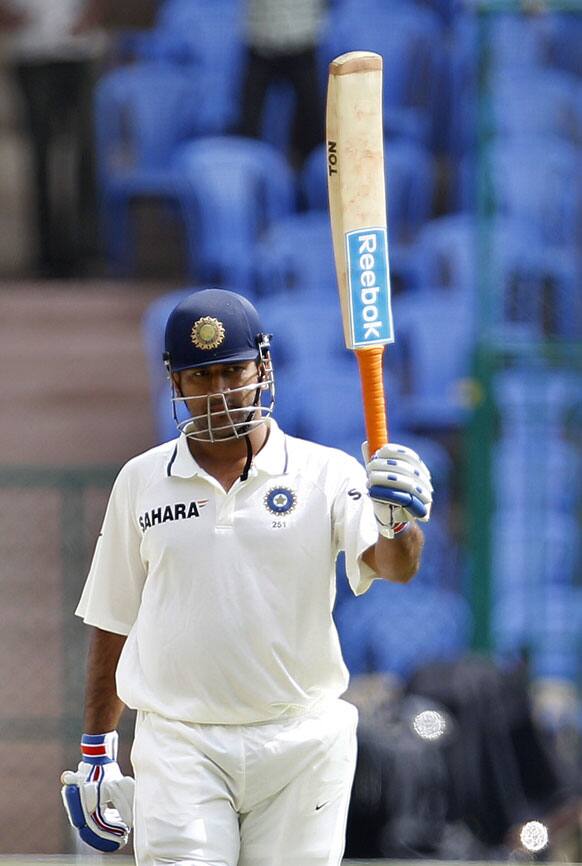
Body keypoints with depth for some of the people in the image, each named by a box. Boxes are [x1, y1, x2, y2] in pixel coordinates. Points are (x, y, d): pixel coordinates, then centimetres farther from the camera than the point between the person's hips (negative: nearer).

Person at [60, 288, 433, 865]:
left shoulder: (325, 475, 1)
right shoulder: (141, 482, 8)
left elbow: (394, 566, -14)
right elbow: (114, 621, 14)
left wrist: (398, 522, -37)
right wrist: (95, 752, 11)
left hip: (302, 746, 0)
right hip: (180, 747, 0)